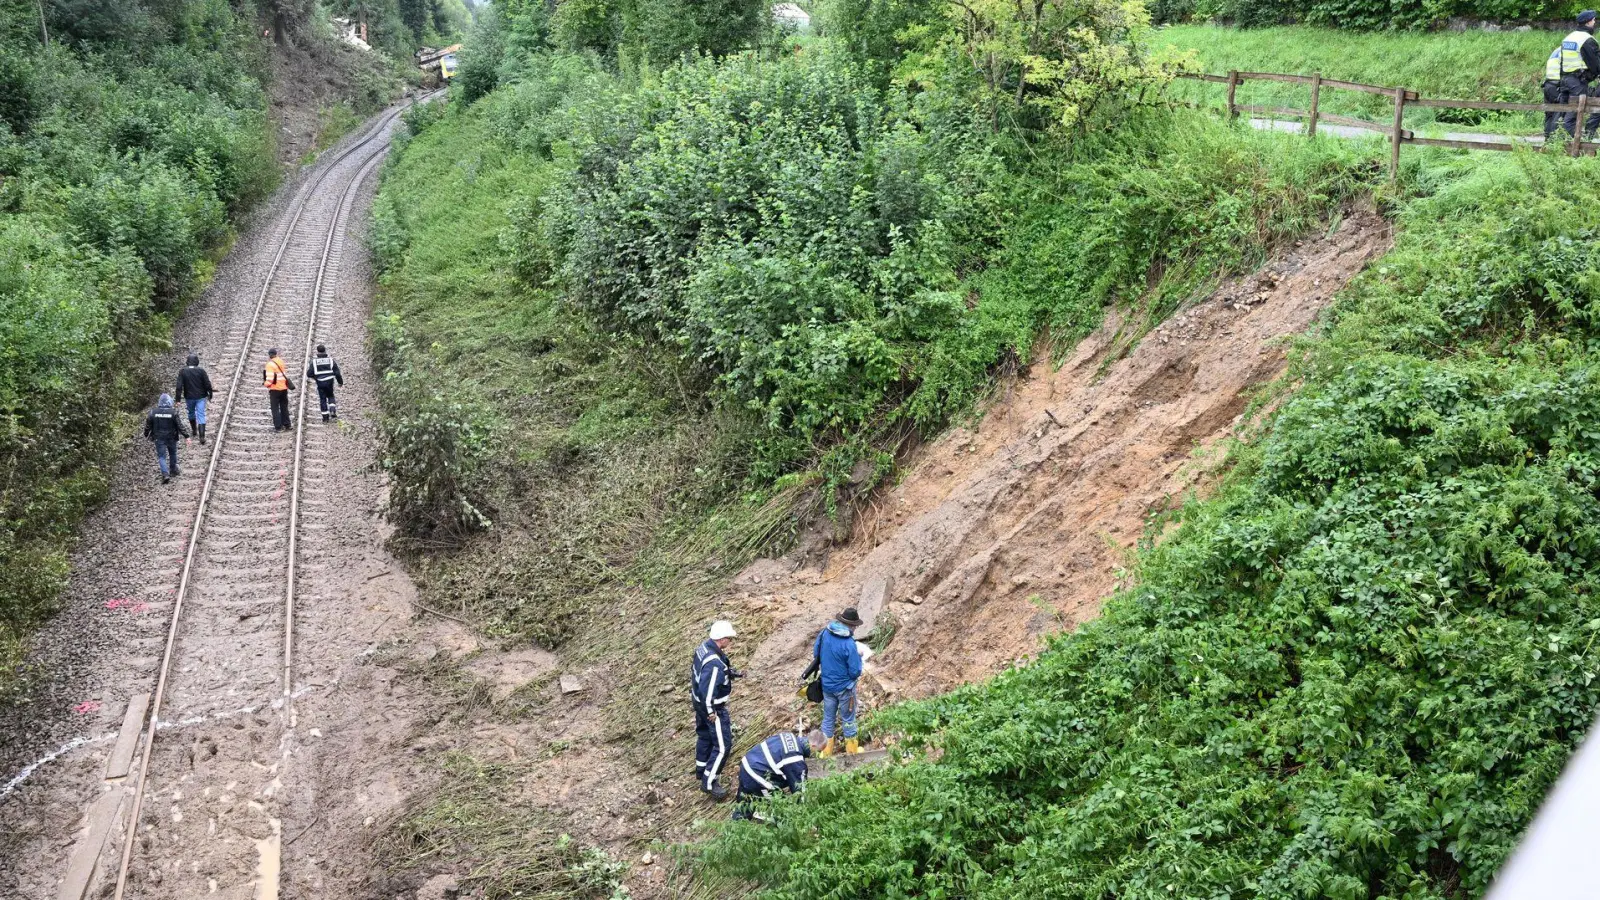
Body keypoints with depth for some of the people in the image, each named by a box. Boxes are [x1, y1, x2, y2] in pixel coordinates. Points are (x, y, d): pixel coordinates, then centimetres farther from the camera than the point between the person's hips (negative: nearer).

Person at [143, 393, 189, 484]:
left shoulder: (153, 412, -7)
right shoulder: (173, 413, -12)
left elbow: (148, 425, 1)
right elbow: (180, 426, -11)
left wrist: (146, 435, 17)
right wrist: (186, 436, -5)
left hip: (159, 438, 0)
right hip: (171, 438, 0)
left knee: (161, 456, 3)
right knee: (173, 454, 21)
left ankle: (165, 474, -13)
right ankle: (173, 471, 32)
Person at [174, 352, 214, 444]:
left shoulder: (182, 371, -10)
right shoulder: (201, 371, -12)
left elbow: (179, 386, -11)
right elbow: (207, 384, -8)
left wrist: (178, 399, -7)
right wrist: (210, 394, 7)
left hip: (189, 397, 1)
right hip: (201, 397, -1)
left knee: (191, 413, 25)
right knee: (201, 416, -1)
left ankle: (194, 430, 40)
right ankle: (202, 436, -10)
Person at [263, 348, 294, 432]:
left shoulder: (270, 364, -15)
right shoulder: (281, 362, 8)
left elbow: (270, 378, -20)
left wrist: (266, 384, -4)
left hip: (275, 389, -6)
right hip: (284, 388, 6)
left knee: (275, 408, 1)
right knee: (284, 407, 15)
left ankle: (278, 427, -2)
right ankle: (286, 425, 18)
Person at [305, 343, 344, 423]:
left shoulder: (314, 361, -5)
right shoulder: (331, 360, 0)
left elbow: (309, 374, -5)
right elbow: (337, 372, 1)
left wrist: (314, 377, 17)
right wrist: (340, 382, 12)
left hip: (320, 383, -1)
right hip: (330, 382, 1)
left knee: (322, 399, 7)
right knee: (330, 396, 23)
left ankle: (325, 418, 7)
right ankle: (333, 410, 2)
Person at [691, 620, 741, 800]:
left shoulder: (703, 647, -4)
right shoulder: (715, 663, -34)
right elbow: (707, 690, -32)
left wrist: (730, 672, 7)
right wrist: (711, 712, -20)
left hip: (699, 702, 10)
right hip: (713, 707, -10)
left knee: (705, 735, 28)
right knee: (722, 745, 0)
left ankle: (701, 770, 47)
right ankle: (709, 782, 7)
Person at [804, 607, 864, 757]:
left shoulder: (824, 634, -10)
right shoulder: (849, 644, -28)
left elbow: (815, 654, 6)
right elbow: (855, 673, -21)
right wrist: (858, 656, -5)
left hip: (827, 685, 5)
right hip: (844, 688, -5)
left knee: (828, 718, 19)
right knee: (848, 720, 14)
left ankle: (826, 752, 28)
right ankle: (852, 751, 30)